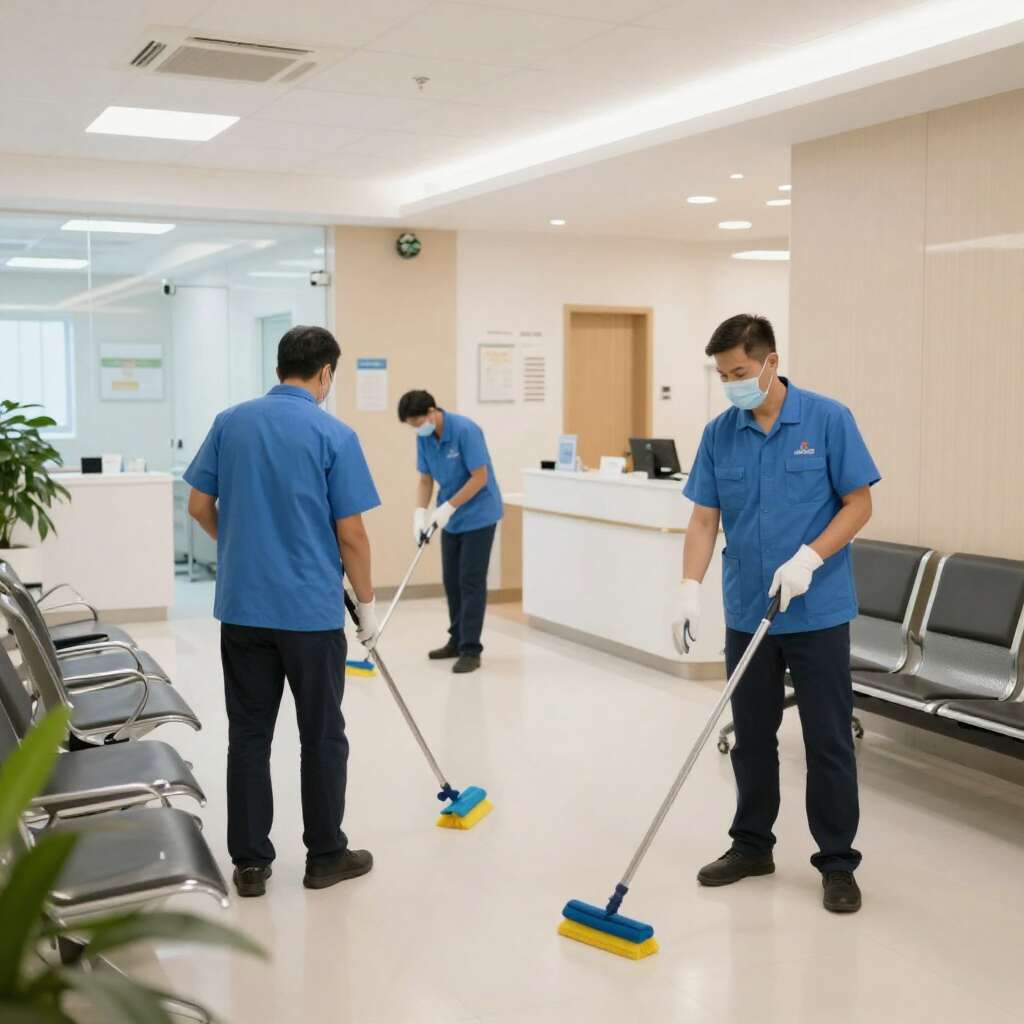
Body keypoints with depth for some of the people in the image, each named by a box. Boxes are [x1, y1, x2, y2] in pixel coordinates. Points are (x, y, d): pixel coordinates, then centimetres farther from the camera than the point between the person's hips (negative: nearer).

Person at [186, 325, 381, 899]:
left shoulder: (230, 423, 3)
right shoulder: (334, 435, -11)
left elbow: (200, 507, 9)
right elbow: (351, 535, -10)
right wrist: (368, 603, 3)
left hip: (242, 607, 4)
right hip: (311, 610, -4)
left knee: (248, 736, 9)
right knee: (322, 737, 9)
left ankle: (250, 861, 13)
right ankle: (326, 855, 18)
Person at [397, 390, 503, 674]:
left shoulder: (465, 430, -24)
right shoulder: (424, 438, -1)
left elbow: (480, 477, -23)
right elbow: (425, 479, 5)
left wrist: (448, 507, -22)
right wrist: (420, 512, -10)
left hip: (478, 515, -7)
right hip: (452, 518, 7)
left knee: (471, 581, -8)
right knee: (451, 580, 10)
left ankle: (471, 650, -5)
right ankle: (457, 640, 22)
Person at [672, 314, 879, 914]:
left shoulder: (828, 419, -8)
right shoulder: (719, 433, 3)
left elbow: (859, 504, -7)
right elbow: (704, 519, 2)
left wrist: (809, 558, -21)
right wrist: (691, 589, -11)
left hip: (818, 612, -4)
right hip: (748, 614, 4)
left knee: (829, 741, 2)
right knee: (752, 737, 12)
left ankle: (838, 861, 13)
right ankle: (752, 844, 26)